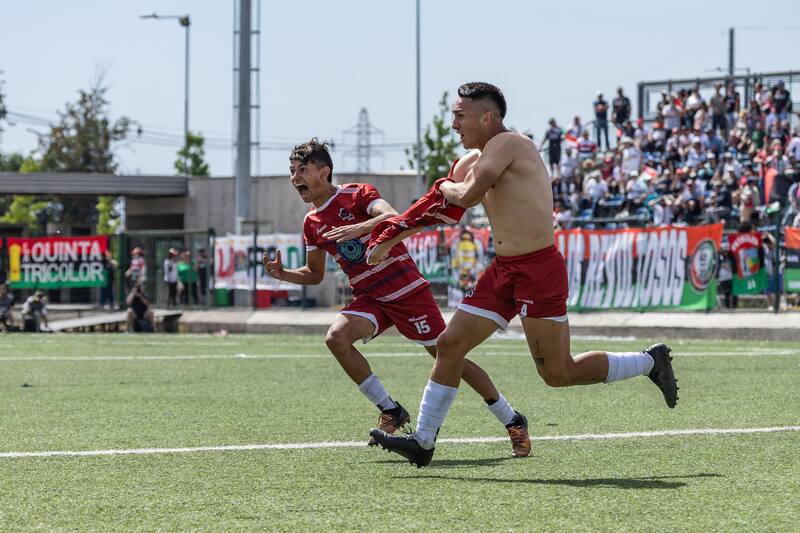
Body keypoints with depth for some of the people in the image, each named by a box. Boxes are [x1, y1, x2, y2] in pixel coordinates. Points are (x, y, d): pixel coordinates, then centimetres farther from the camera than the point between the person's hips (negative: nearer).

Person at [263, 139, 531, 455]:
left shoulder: (357, 195, -11)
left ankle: (513, 422, 13)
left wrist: (358, 228, -47)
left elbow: (394, 218, -30)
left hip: (407, 290, -5)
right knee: (336, 337, -23)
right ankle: (390, 412, -11)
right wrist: (282, 274, 0)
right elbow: (315, 274, 19)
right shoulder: (312, 223, 8)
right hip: (369, 298, 5)